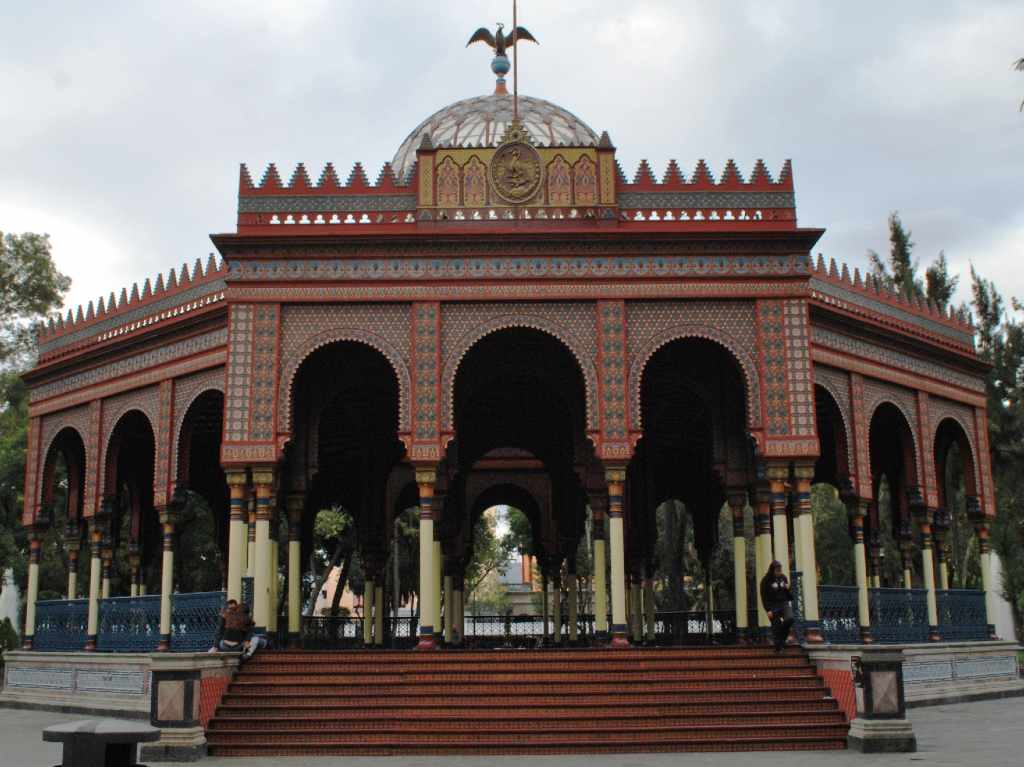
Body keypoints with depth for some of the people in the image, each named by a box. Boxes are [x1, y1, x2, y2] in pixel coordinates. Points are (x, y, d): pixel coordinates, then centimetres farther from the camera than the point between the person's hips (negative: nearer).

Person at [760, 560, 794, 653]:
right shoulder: (766, 580, -7)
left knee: (789, 619, -21)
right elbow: (764, 596, -7)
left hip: (784, 603, 3)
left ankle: (782, 638, 3)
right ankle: (778, 648, 11)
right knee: (776, 627, -2)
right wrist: (768, 610, -14)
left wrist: (788, 588, -3)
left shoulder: (783, 577, 8)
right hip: (773, 605, -3)